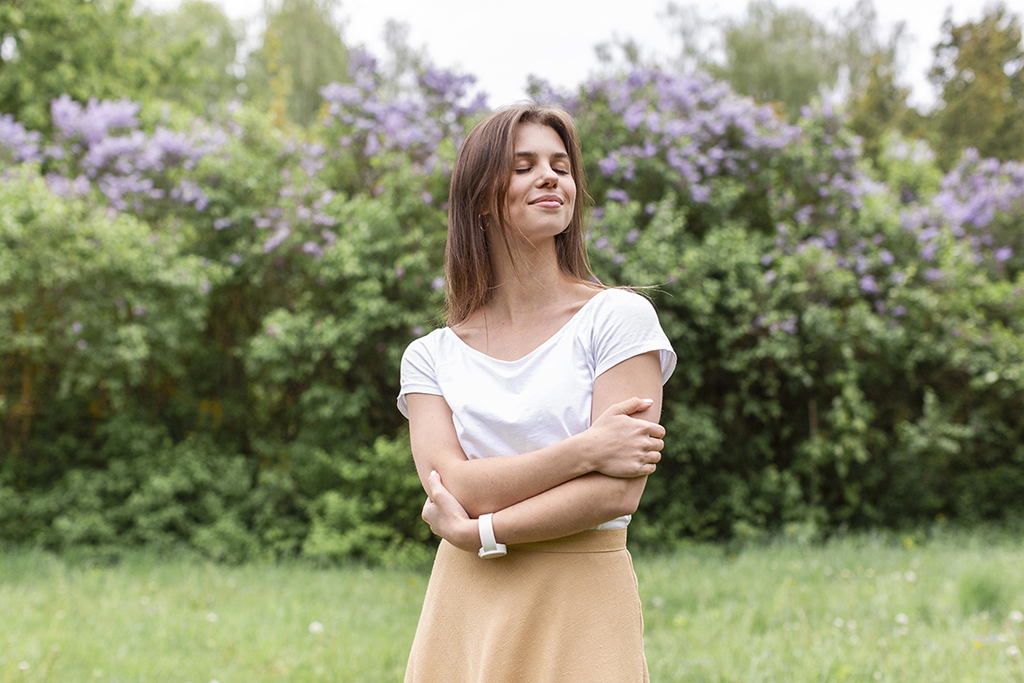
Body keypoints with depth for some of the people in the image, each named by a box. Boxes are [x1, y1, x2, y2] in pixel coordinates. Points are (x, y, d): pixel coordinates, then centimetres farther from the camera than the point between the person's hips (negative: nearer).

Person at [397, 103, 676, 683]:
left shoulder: (618, 318, -3)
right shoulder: (431, 356, 7)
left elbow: (619, 490, -12)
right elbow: (451, 485, -8)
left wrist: (475, 531, -9)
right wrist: (583, 450, -16)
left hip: (581, 615, -2)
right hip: (465, 613, 3)